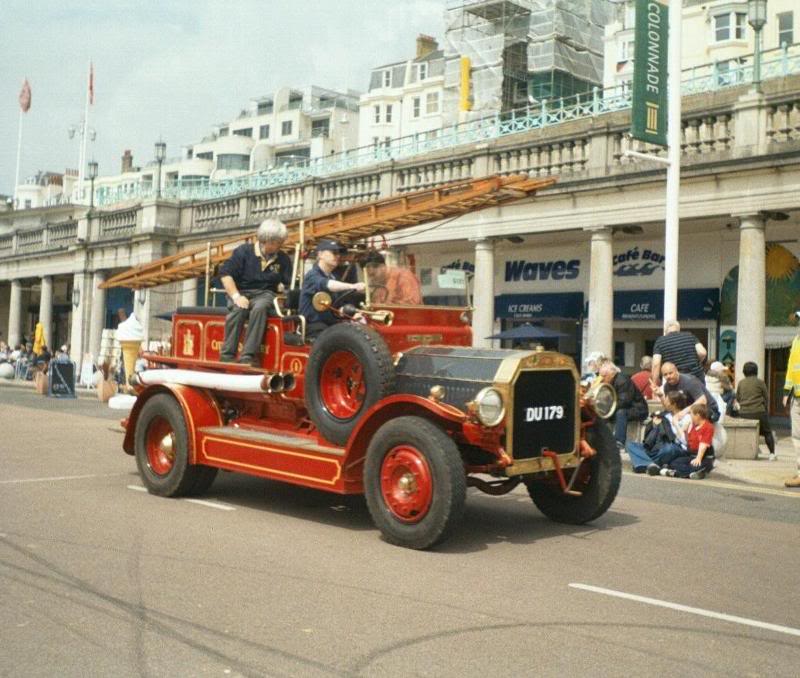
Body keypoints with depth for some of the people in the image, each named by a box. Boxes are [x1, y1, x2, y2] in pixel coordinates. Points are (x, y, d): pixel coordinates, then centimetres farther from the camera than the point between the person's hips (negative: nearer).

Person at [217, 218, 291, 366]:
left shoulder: (283, 259, 7)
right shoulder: (243, 251, -1)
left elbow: (290, 284, 6)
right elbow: (225, 274, -7)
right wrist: (236, 296, -18)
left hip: (265, 294, 1)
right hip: (242, 292, -1)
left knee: (260, 308, -35)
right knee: (238, 309, -35)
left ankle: (247, 357, -39)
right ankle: (227, 356, -31)